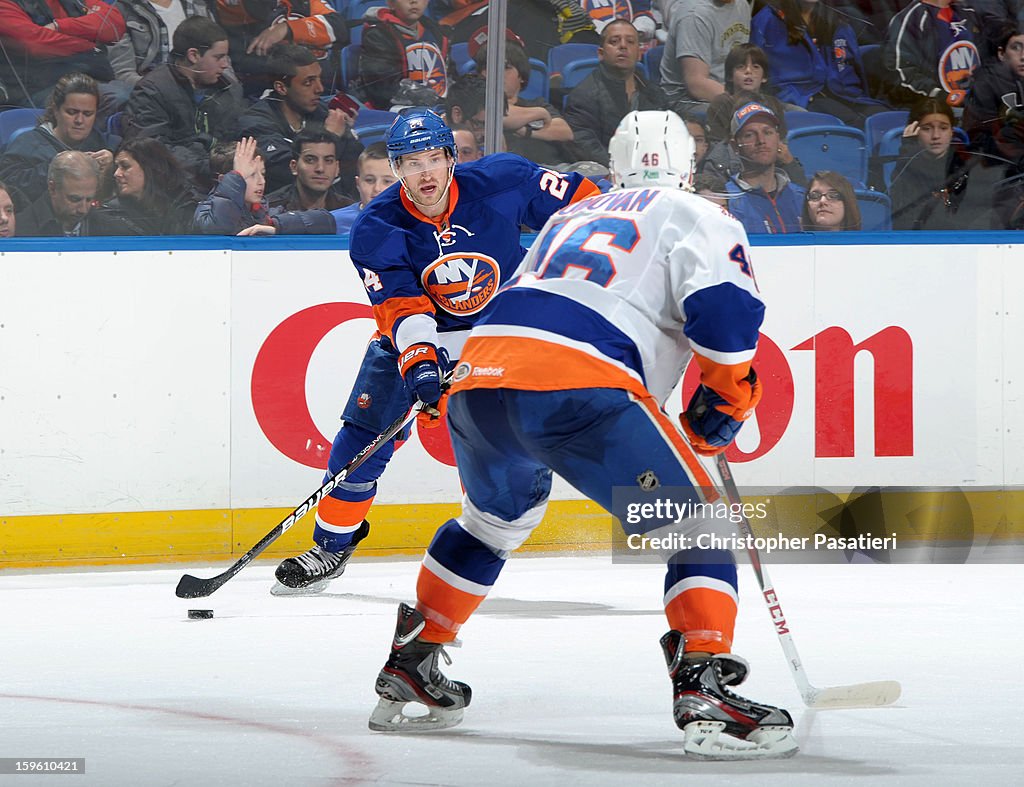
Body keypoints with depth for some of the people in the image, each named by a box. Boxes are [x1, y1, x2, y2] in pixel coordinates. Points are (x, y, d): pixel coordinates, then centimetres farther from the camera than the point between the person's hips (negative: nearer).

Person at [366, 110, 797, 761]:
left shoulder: (571, 217, 34)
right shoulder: (695, 217, 15)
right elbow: (725, 314, -3)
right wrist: (722, 408, 10)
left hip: (479, 375, 7)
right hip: (579, 387, -6)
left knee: (496, 515, 35)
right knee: (698, 528, 1)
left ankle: (409, 666, 40)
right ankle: (703, 693, -17)